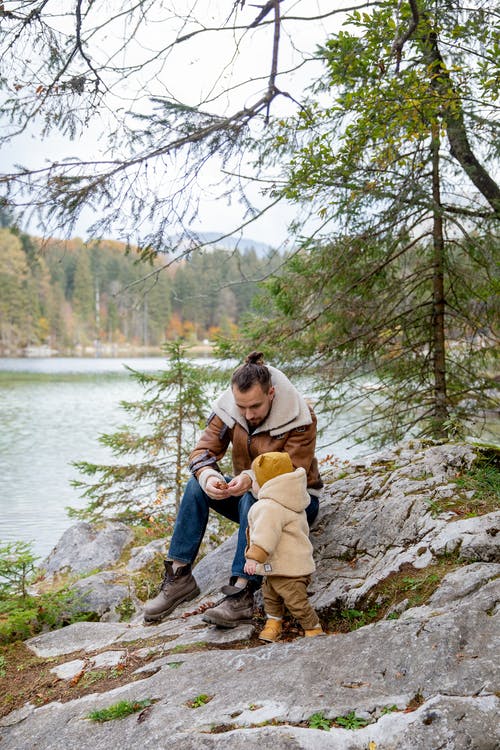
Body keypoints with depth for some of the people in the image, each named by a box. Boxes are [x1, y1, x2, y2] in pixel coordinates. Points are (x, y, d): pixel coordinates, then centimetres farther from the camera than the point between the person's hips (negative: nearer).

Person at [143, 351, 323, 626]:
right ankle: (179, 577, -16)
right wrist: (208, 477, -35)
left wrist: (252, 478, -46)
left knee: (253, 499, -36)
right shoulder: (228, 409, -11)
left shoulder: (300, 419, -24)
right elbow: (203, 450, -11)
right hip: (246, 493, 5)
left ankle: (242, 594, -40)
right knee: (196, 486, -18)